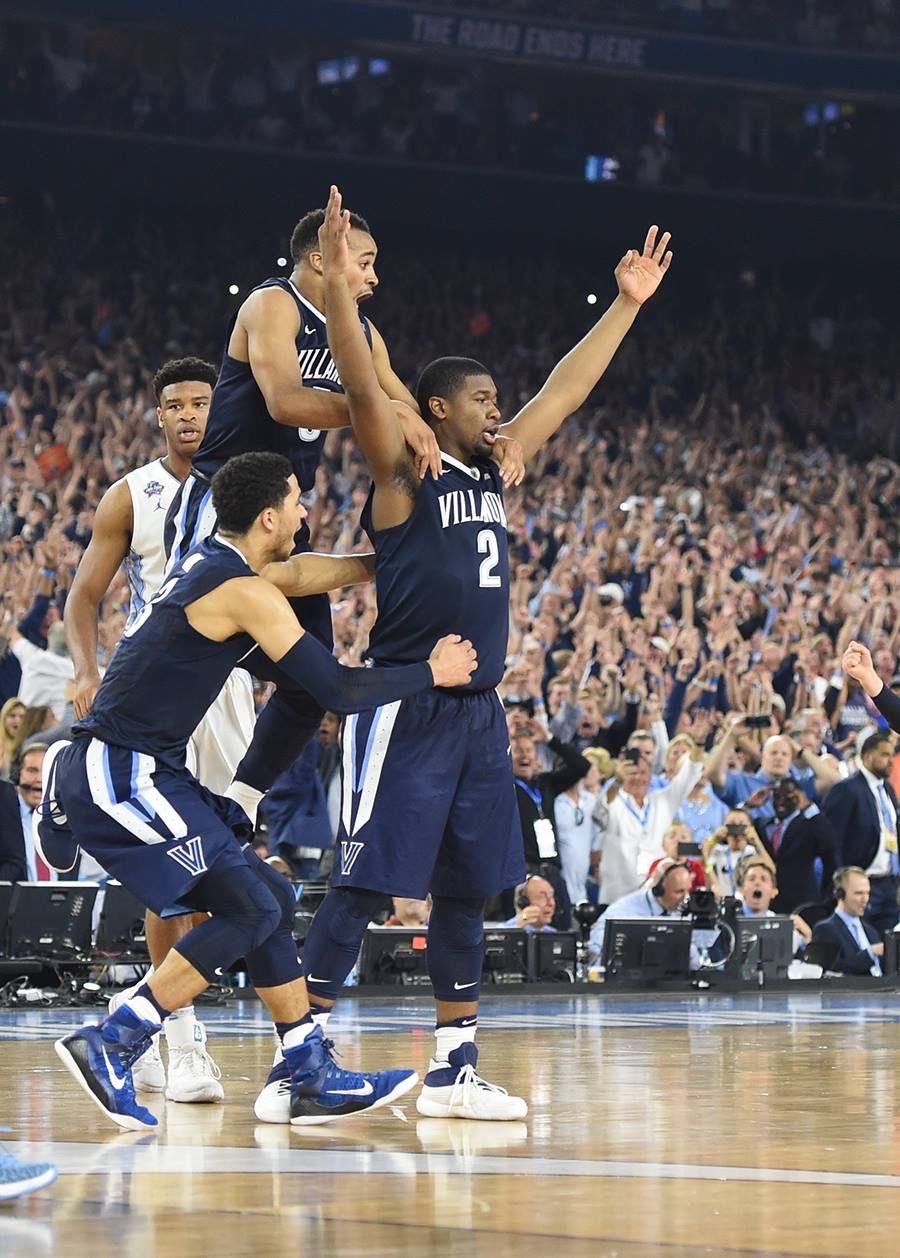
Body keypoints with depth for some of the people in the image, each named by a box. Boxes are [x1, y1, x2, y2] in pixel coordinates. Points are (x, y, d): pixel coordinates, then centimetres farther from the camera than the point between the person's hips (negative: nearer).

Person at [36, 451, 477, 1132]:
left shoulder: (211, 565, 14)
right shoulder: (246, 591, -14)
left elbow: (301, 572, 34)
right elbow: (339, 689, -14)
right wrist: (433, 673, -2)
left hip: (132, 774, 10)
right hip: (120, 775, -10)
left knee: (270, 899, 11)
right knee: (250, 910, -11)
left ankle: (315, 1079, 14)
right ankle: (109, 1045, -11)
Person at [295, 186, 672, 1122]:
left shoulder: (493, 471, 15)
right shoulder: (402, 474, -6)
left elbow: (566, 389, 21)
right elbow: (362, 389, -22)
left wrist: (627, 304, 22)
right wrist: (337, 286, -34)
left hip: (477, 712, 8)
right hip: (405, 712, -8)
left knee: (467, 891, 9)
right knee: (361, 887, -8)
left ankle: (453, 1071, 15)